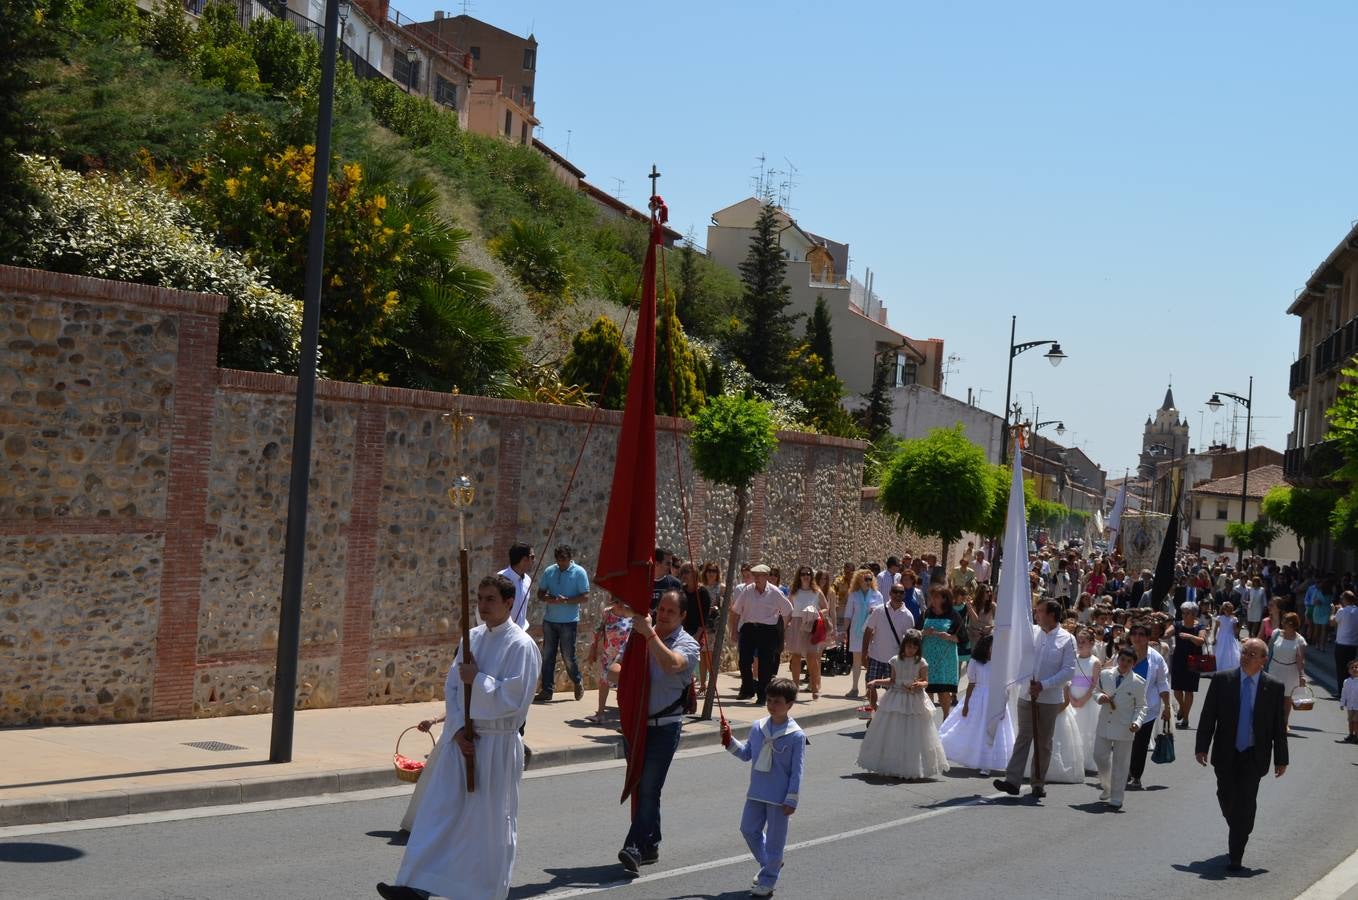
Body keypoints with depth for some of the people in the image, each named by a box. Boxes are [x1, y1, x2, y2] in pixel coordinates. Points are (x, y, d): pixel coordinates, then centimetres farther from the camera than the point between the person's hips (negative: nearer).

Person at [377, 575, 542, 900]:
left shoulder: (521, 646, -12)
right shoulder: (473, 638, 8)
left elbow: (514, 698, -18)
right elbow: (452, 688, 8)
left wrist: (477, 680, -16)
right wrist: (457, 728, -5)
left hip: (496, 746, -6)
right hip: (463, 739, 6)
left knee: (490, 821, 3)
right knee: (438, 811, 2)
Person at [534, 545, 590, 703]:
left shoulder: (579, 572, -4)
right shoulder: (549, 571, 7)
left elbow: (585, 596, -8)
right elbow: (540, 593, 12)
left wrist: (566, 601, -20)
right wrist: (547, 599, -11)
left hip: (569, 621, -4)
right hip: (549, 619, 4)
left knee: (568, 655, 0)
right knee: (547, 656, 4)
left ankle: (578, 682, 24)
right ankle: (546, 690, 10)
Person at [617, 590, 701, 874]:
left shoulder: (687, 645, -6)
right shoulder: (641, 636, 9)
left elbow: (672, 664, -29)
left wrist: (650, 634, -30)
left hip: (665, 726, -6)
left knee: (648, 788, -13)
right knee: (637, 785, 11)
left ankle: (635, 848, -18)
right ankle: (650, 845, 22)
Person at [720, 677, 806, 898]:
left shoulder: (796, 735, -14)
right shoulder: (758, 727, 2)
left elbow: (797, 771, -12)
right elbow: (746, 754, 15)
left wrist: (791, 800, -12)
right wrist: (729, 741, 0)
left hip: (779, 797, -6)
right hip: (756, 793, 6)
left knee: (774, 837, 4)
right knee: (748, 829, 13)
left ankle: (767, 879, 17)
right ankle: (769, 864, 35)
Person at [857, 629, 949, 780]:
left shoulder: (921, 663, -5)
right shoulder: (896, 660, 3)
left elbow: (926, 682, -3)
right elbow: (892, 680, 10)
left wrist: (919, 684, -25)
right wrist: (877, 681, 0)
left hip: (914, 702, -3)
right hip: (896, 699, 3)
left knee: (913, 736, -1)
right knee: (894, 736, 5)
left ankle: (913, 770, 5)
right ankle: (894, 767, 15)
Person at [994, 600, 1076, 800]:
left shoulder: (1067, 640, -5)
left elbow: (1069, 671, -9)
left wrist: (1044, 685, -16)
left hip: (1050, 699, -2)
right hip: (1027, 695, 2)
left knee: (1044, 742, 8)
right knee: (1023, 738, -1)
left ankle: (1039, 783, 17)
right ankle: (1012, 780, -5)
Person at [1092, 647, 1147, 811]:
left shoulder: (1138, 683, -5)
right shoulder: (1105, 675, 2)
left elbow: (1141, 706, 1)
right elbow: (1096, 691, 15)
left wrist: (1137, 722, -16)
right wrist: (1099, 697, -9)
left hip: (1124, 729, -3)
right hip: (1104, 725, 3)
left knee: (1120, 763, 3)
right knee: (1100, 757, 8)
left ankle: (1116, 798, 13)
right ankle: (1106, 786, 35)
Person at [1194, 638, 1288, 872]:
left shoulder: (1274, 687, -3)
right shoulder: (1222, 680, -2)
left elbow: (1279, 726, 2)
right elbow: (1207, 716, -1)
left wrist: (1281, 758, 2)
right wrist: (1202, 747, -7)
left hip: (1254, 756, -2)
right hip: (1226, 754, 2)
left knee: (1245, 804, -7)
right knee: (1227, 799, 12)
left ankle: (1236, 857, 0)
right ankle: (1238, 834, 42)